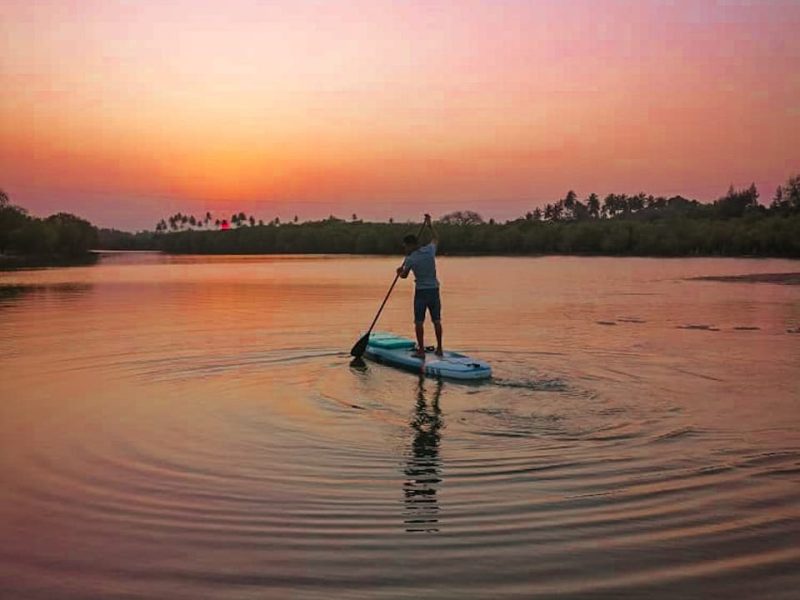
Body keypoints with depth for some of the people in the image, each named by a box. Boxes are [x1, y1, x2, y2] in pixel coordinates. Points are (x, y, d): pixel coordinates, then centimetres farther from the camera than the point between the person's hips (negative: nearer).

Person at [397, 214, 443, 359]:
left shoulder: (410, 259, -11)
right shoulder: (430, 250, -2)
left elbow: (404, 275, 5)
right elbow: (436, 238, 21)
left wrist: (400, 271, 26)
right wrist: (430, 225, 27)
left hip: (421, 291, -4)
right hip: (434, 289, 4)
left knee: (419, 322, 2)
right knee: (436, 320, 11)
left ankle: (421, 350, 0)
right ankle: (439, 348, 16)